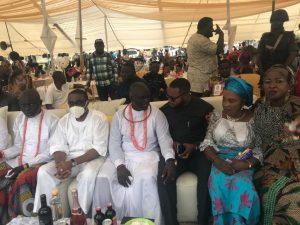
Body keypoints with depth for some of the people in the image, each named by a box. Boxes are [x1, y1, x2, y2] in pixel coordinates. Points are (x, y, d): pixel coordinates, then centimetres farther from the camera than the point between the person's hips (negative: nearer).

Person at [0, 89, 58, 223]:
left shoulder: (51, 120, -9)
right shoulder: (19, 119, 10)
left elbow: (51, 151, -12)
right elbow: (18, 146, 16)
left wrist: (27, 165, -19)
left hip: (41, 162, -6)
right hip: (20, 161, 6)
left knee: (21, 179, -32)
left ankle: (23, 218, -12)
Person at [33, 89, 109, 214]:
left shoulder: (99, 118, -9)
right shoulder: (64, 120, 6)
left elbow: (99, 149, -16)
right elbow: (58, 147, 0)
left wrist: (72, 163, -24)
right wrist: (61, 164, -24)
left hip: (92, 158, -4)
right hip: (69, 158, 5)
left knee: (87, 174, -36)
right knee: (43, 172, -18)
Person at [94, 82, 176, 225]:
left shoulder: (156, 114, 1)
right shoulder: (119, 115, 4)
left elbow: (164, 139, -7)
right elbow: (114, 143, -1)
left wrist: (170, 160, -27)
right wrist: (120, 165, -18)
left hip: (147, 155, -2)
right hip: (122, 156, 2)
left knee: (147, 178, -34)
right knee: (103, 178, -22)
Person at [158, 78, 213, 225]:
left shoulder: (204, 108, -2)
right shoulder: (165, 110, 6)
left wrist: (195, 146, -15)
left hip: (198, 151, -1)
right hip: (174, 152, 2)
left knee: (207, 175, -33)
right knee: (164, 177, -30)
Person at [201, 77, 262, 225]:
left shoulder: (253, 120, -4)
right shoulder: (216, 116, 3)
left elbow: (260, 151, -1)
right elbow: (207, 143, 2)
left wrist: (248, 164, -19)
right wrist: (218, 161, -15)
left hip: (244, 164, -1)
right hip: (220, 161, 2)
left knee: (241, 185, -32)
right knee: (219, 182, -30)